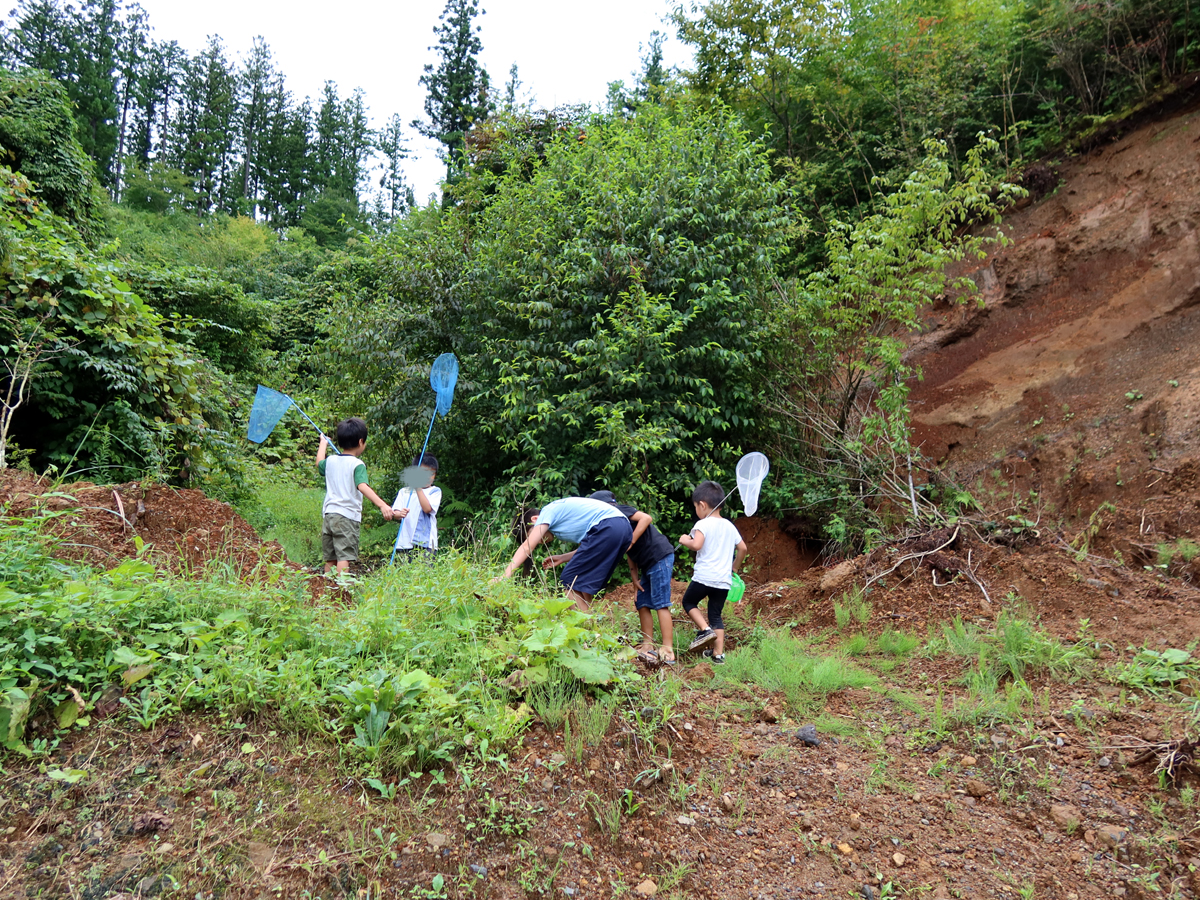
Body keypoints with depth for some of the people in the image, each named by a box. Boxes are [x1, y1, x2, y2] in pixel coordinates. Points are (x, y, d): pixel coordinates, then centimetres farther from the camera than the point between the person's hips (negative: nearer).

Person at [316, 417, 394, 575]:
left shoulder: (330, 461, 12)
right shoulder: (357, 465, -9)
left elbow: (319, 463, 36)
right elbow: (362, 487, -25)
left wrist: (323, 443, 52)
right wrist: (382, 505, -35)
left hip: (328, 515, 7)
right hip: (347, 516, -7)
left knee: (330, 559, 12)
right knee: (344, 557, -12)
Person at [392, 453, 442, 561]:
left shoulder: (435, 491, 7)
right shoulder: (404, 491, 14)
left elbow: (427, 508, -9)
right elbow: (395, 512, 6)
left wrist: (419, 489, -12)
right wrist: (400, 513, -18)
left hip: (426, 541, -2)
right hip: (406, 541, 2)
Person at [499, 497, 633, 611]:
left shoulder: (548, 512, 5)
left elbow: (527, 547, -4)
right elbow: (591, 548, 26)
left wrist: (504, 577, -6)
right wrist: (563, 558, 22)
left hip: (607, 528, -10)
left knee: (569, 582, -2)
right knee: (583, 583, 16)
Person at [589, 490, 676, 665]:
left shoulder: (618, 510, -6)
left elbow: (646, 518, -20)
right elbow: (631, 554, 17)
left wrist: (631, 541, -20)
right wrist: (634, 577, 8)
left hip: (660, 557, -10)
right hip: (648, 564, 10)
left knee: (660, 604, -10)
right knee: (642, 604, 8)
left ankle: (668, 651, -9)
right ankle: (648, 647, 12)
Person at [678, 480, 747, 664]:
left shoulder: (703, 524, -8)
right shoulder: (729, 526, 13)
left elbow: (696, 545, -24)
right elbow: (743, 548, 17)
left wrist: (685, 540, -4)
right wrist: (734, 566, 30)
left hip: (704, 577, -6)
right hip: (724, 580, 6)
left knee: (689, 602, 16)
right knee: (716, 615, 13)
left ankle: (705, 629, -3)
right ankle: (718, 653, 9)